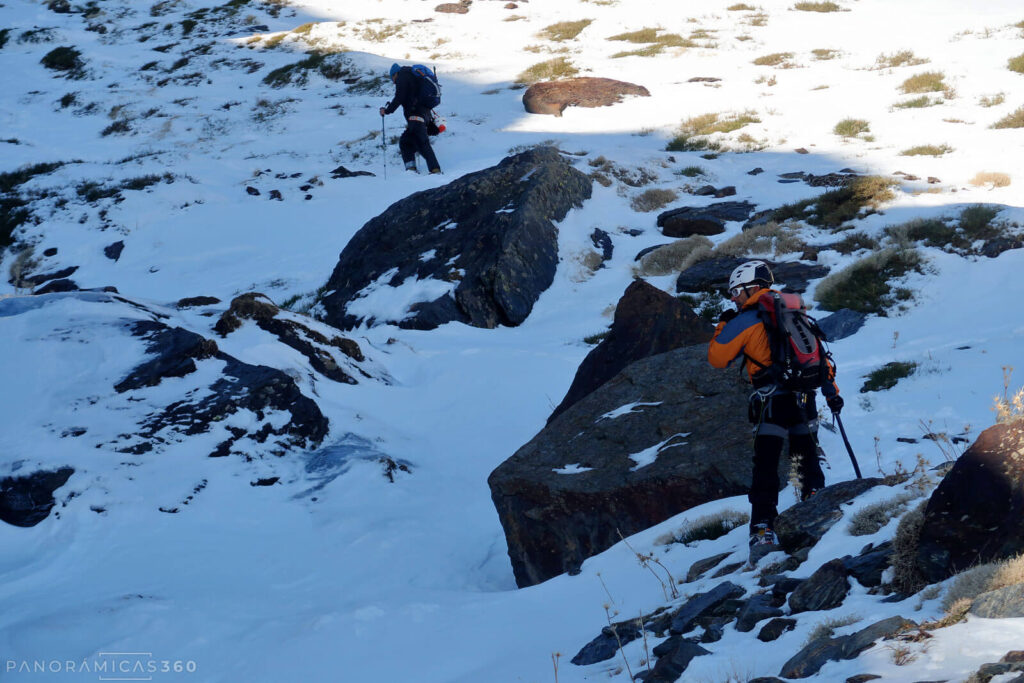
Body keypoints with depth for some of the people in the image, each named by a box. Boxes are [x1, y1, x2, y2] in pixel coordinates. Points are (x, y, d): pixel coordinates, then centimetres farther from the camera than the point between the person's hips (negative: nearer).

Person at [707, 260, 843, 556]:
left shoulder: (745, 320, -3)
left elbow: (717, 358, 4)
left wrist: (723, 325, 18)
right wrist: (831, 392, 19)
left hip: (771, 403, -5)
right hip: (804, 400, 5)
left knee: (765, 470, -4)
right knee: (809, 464, 18)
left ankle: (763, 530, -12)